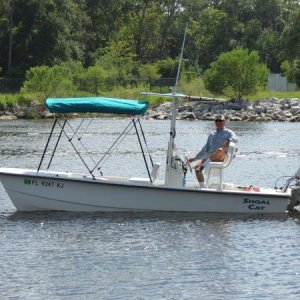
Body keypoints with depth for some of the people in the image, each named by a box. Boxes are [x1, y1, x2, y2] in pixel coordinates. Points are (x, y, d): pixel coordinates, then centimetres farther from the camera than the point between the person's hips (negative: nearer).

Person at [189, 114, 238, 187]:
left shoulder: (228, 132, 12)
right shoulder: (212, 135, 28)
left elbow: (235, 139, -10)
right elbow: (205, 149, 31)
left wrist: (228, 141, -32)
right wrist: (195, 158, 25)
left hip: (222, 157, -5)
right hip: (209, 157, 6)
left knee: (220, 149, -41)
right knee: (196, 166, -18)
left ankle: (204, 164, -43)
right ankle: (202, 188, -16)